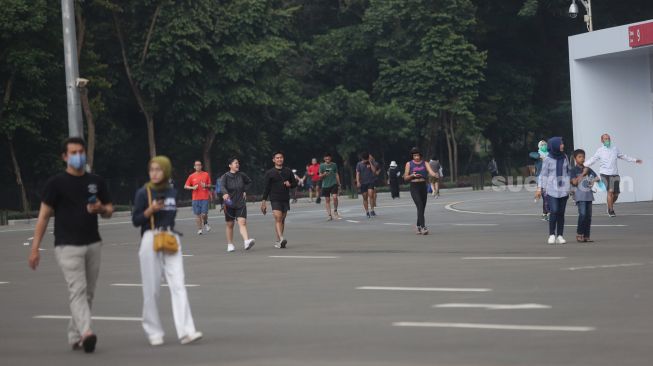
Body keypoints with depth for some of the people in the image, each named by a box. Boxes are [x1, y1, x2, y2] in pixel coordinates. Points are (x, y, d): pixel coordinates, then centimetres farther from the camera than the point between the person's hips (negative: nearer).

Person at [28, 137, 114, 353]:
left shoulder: (96, 182, 10)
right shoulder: (56, 183, -3)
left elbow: (109, 211, 18)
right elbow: (44, 215, -3)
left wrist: (100, 209, -8)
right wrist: (35, 248, -8)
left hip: (93, 244, 5)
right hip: (68, 246, -5)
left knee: (88, 292, 7)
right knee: (78, 290, -17)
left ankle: (74, 337, 17)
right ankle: (86, 333, -30)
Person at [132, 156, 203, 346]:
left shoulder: (172, 192, 10)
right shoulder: (143, 193, -4)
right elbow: (135, 220, -5)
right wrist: (150, 210, -19)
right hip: (150, 241, -3)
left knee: (178, 285, -8)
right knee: (152, 289, 1)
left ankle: (186, 332, -15)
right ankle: (154, 332, 13)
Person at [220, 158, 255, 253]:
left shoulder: (241, 175, 5)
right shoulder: (225, 176, -5)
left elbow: (249, 182, 26)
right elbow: (222, 186, -25)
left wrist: (245, 191, 12)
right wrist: (225, 193, -46)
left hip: (241, 203, 1)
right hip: (229, 204, -1)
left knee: (242, 223, -14)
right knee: (230, 225, 8)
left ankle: (246, 241, -29)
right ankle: (230, 245, 21)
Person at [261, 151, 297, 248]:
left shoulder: (288, 171, 8)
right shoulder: (269, 173, 0)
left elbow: (295, 183, 17)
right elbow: (266, 187, 1)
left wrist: (290, 184, -7)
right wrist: (264, 200, -2)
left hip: (285, 199, 4)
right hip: (275, 199, -4)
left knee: (282, 220, 7)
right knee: (278, 218, -16)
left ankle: (278, 241, 13)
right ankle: (281, 239, -27)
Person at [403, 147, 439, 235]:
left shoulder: (425, 163, 8)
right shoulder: (409, 164, 4)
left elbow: (431, 172, -10)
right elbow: (405, 178, 5)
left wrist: (435, 174, -33)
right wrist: (412, 175, -14)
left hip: (423, 186, 3)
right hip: (414, 187, -3)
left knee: (422, 208, 9)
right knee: (420, 206, -18)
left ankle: (418, 226, 28)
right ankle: (423, 227, -26)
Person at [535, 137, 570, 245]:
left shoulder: (564, 157, 8)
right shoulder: (548, 160, -3)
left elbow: (568, 171, 16)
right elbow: (543, 174, 0)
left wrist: (571, 182, 16)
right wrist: (539, 188, -4)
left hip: (563, 189, 4)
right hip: (552, 190, -4)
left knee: (561, 212, 4)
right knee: (554, 211, -13)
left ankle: (559, 236, 10)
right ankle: (551, 235, -2)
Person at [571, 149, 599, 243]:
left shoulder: (588, 170, 14)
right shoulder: (574, 170, -1)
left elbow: (597, 178, 16)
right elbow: (574, 182, -12)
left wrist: (595, 179, -7)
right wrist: (583, 174, -10)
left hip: (588, 195, 5)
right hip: (580, 196, -5)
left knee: (588, 216, 4)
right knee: (582, 214, -17)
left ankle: (586, 236, 8)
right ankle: (579, 234, -5)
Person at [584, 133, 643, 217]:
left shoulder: (615, 149, 10)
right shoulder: (600, 151, 2)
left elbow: (623, 156, 22)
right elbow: (592, 160, 3)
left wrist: (634, 160, 25)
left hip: (615, 174, 3)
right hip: (605, 174, -3)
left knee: (616, 194, 2)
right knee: (610, 191, -16)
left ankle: (610, 206, 30)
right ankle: (611, 210, -6)